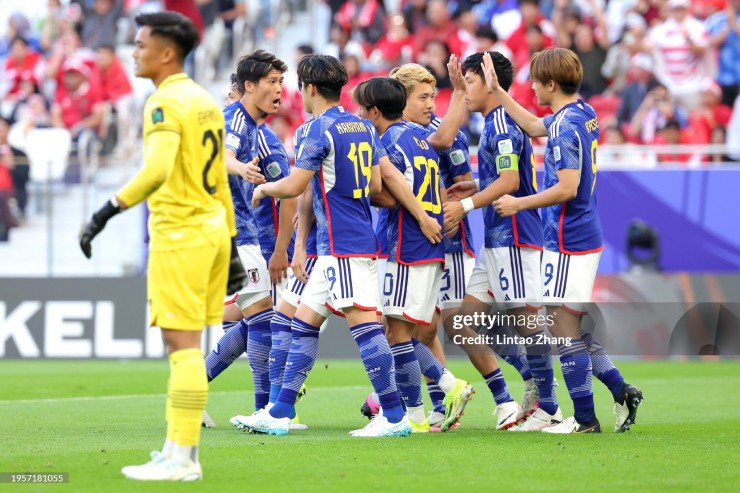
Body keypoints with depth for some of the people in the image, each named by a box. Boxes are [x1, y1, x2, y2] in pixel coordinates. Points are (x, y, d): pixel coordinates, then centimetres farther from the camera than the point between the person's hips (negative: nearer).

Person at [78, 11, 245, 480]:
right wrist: (231, 248, 22)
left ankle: (182, 459, -9)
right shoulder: (206, 101, 15)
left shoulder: (166, 103, -13)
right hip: (212, 230, 9)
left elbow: (157, 169, -28)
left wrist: (107, 212, -26)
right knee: (180, 344, 14)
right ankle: (180, 449, 17)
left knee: (183, 344, -8)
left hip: (180, 234, -9)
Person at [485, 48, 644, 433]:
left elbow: (566, 189, -24)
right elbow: (534, 126, 28)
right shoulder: (583, 113, 11)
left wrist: (518, 203, -12)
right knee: (572, 327, 16)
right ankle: (621, 391, 14)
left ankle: (584, 418, 0)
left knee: (564, 329, -3)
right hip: (585, 238, 10)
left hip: (568, 242, -10)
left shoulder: (566, 126, -19)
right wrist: (496, 90, 28)